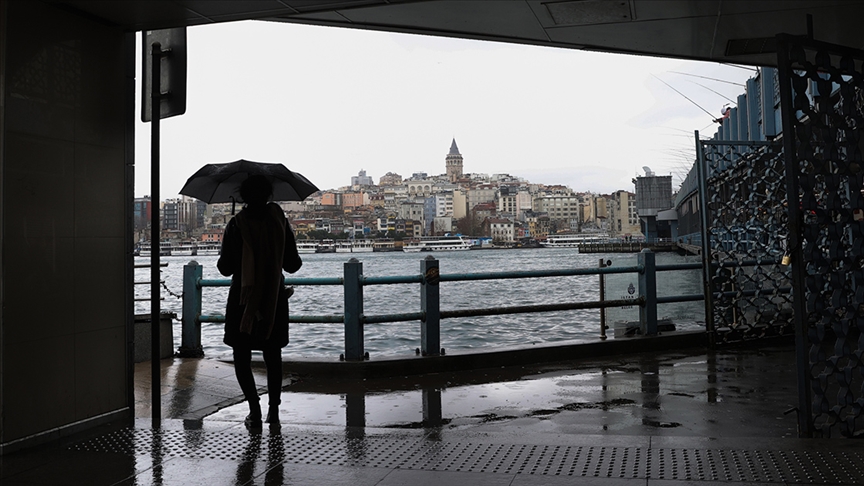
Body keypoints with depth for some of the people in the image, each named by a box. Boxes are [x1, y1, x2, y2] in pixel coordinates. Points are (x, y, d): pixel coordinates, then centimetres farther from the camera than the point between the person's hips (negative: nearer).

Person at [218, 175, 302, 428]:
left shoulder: (236, 225, -9)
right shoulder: (280, 222, -2)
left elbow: (226, 269, -7)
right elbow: (292, 266, 1)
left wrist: (223, 259, 14)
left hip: (244, 299, -3)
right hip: (274, 300, 3)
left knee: (242, 358, 6)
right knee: (273, 357, 16)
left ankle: (255, 408, -9)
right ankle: (273, 410, 17)